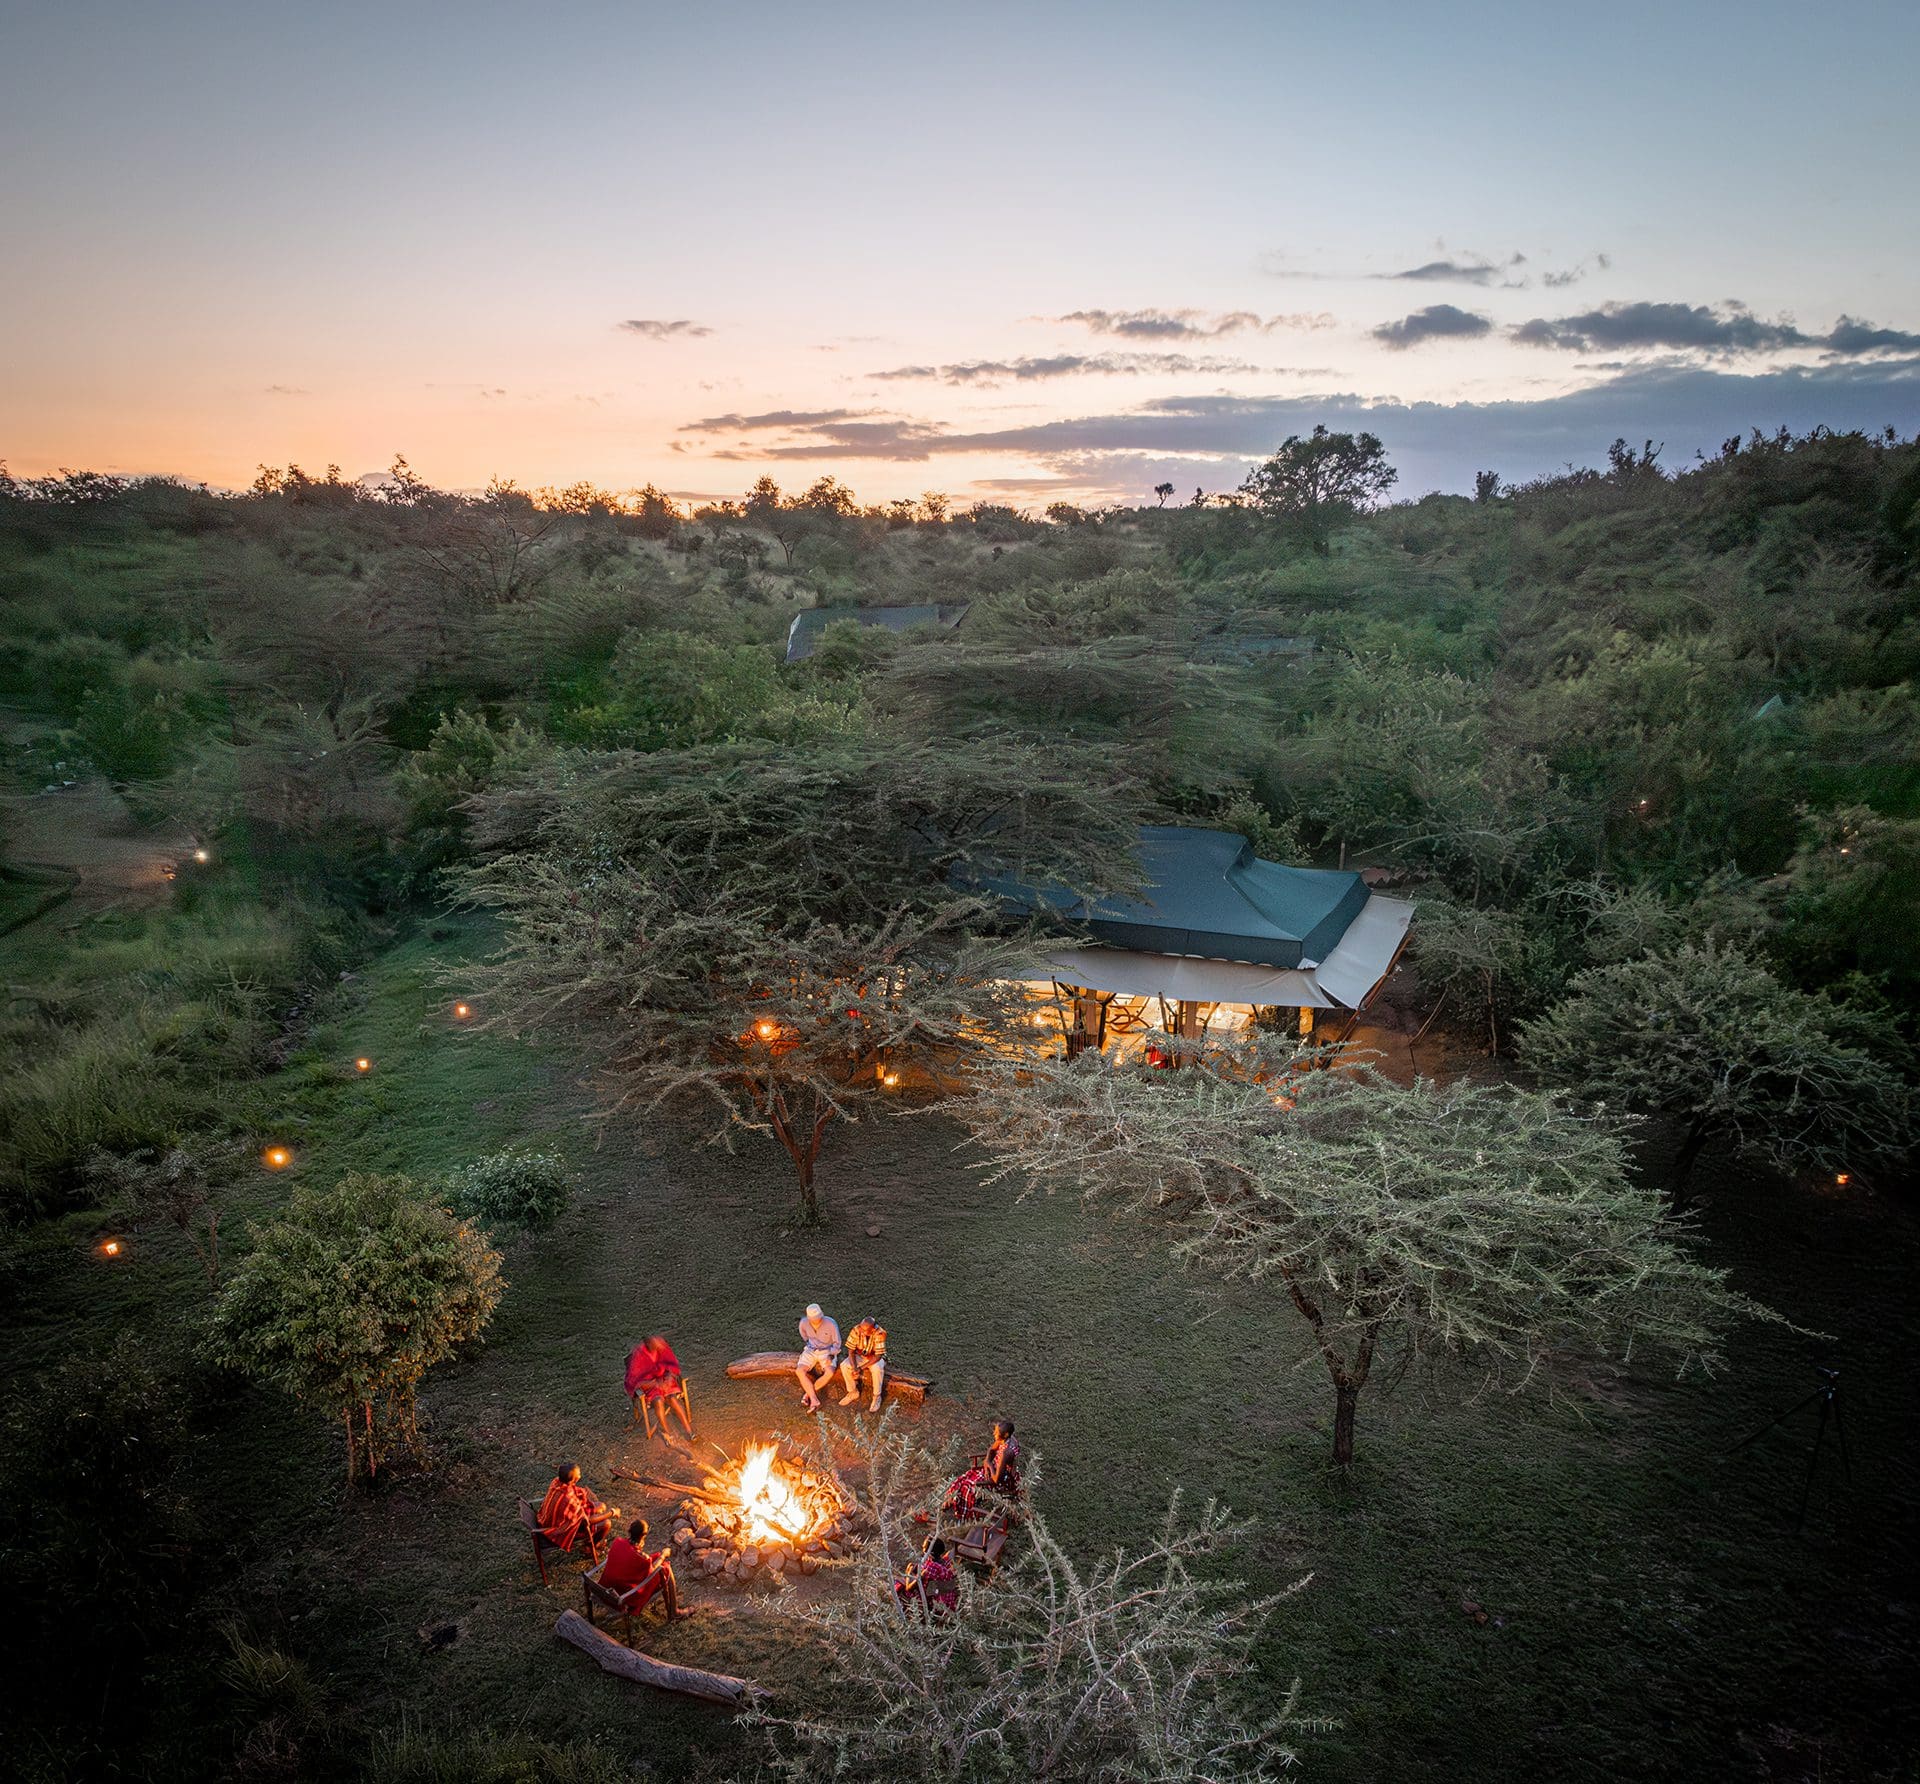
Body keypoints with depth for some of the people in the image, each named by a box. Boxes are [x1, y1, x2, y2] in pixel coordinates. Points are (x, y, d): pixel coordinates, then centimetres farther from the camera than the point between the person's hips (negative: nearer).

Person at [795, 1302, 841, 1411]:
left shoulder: (830, 1324, -21)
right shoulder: (804, 1323, -12)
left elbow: (837, 1342, -8)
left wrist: (831, 1355, -19)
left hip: (827, 1352, -2)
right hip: (811, 1350, 3)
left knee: (829, 1373, -31)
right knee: (800, 1371, -25)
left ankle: (808, 1393, -12)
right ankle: (814, 1400, -25)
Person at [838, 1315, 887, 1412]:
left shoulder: (880, 1333, -31)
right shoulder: (856, 1330, -22)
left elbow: (878, 1356, -29)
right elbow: (851, 1350, -14)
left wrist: (861, 1368, -32)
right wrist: (854, 1367, -29)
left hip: (875, 1358, -3)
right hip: (860, 1356, 3)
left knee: (877, 1369, -36)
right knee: (844, 1366, -22)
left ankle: (877, 1397, -14)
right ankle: (853, 1392, 0)